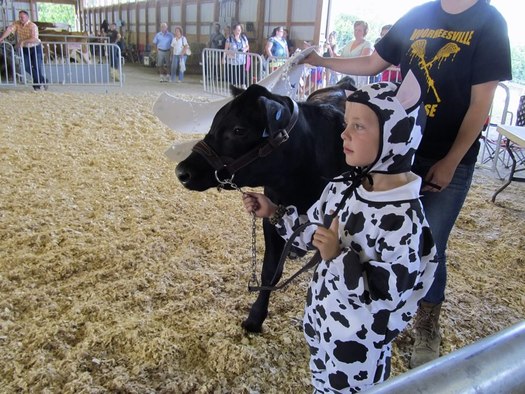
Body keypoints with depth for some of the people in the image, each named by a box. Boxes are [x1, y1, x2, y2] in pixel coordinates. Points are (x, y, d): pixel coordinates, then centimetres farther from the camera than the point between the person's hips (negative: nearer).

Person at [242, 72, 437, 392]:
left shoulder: (404, 219, -30)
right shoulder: (343, 187, -7)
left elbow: (388, 298, -28)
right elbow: (312, 230, 8)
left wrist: (338, 258, -35)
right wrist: (274, 212, -2)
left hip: (358, 344, -6)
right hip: (321, 319, 7)